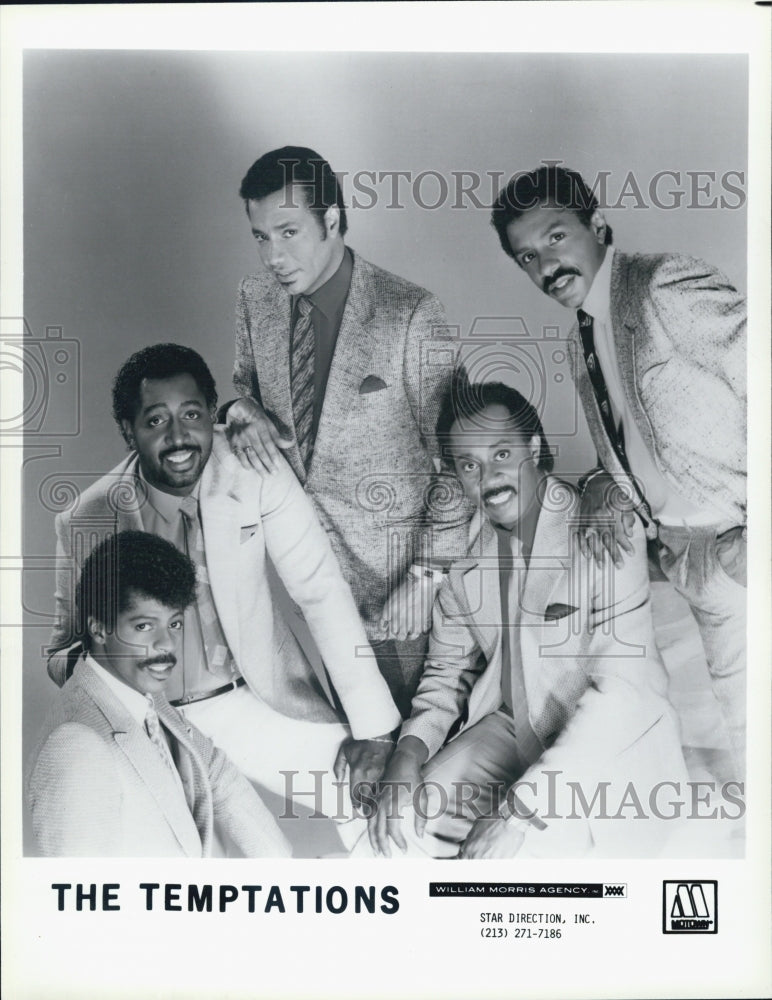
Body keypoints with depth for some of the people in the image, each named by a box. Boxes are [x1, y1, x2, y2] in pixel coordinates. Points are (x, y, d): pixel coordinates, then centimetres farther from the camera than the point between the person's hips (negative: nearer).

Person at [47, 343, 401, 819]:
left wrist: (374, 728, -16)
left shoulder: (255, 470, -13)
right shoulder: (86, 521, -12)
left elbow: (322, 590, -13)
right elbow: (65, 651, 1)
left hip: (261, 697, 1)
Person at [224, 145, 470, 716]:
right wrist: (244, 414, -7)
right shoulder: (256, 299, 1)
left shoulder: (410, 315, -17)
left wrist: (431, 570, -13)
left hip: (391, 563, -4)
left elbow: (450, 451, -11)